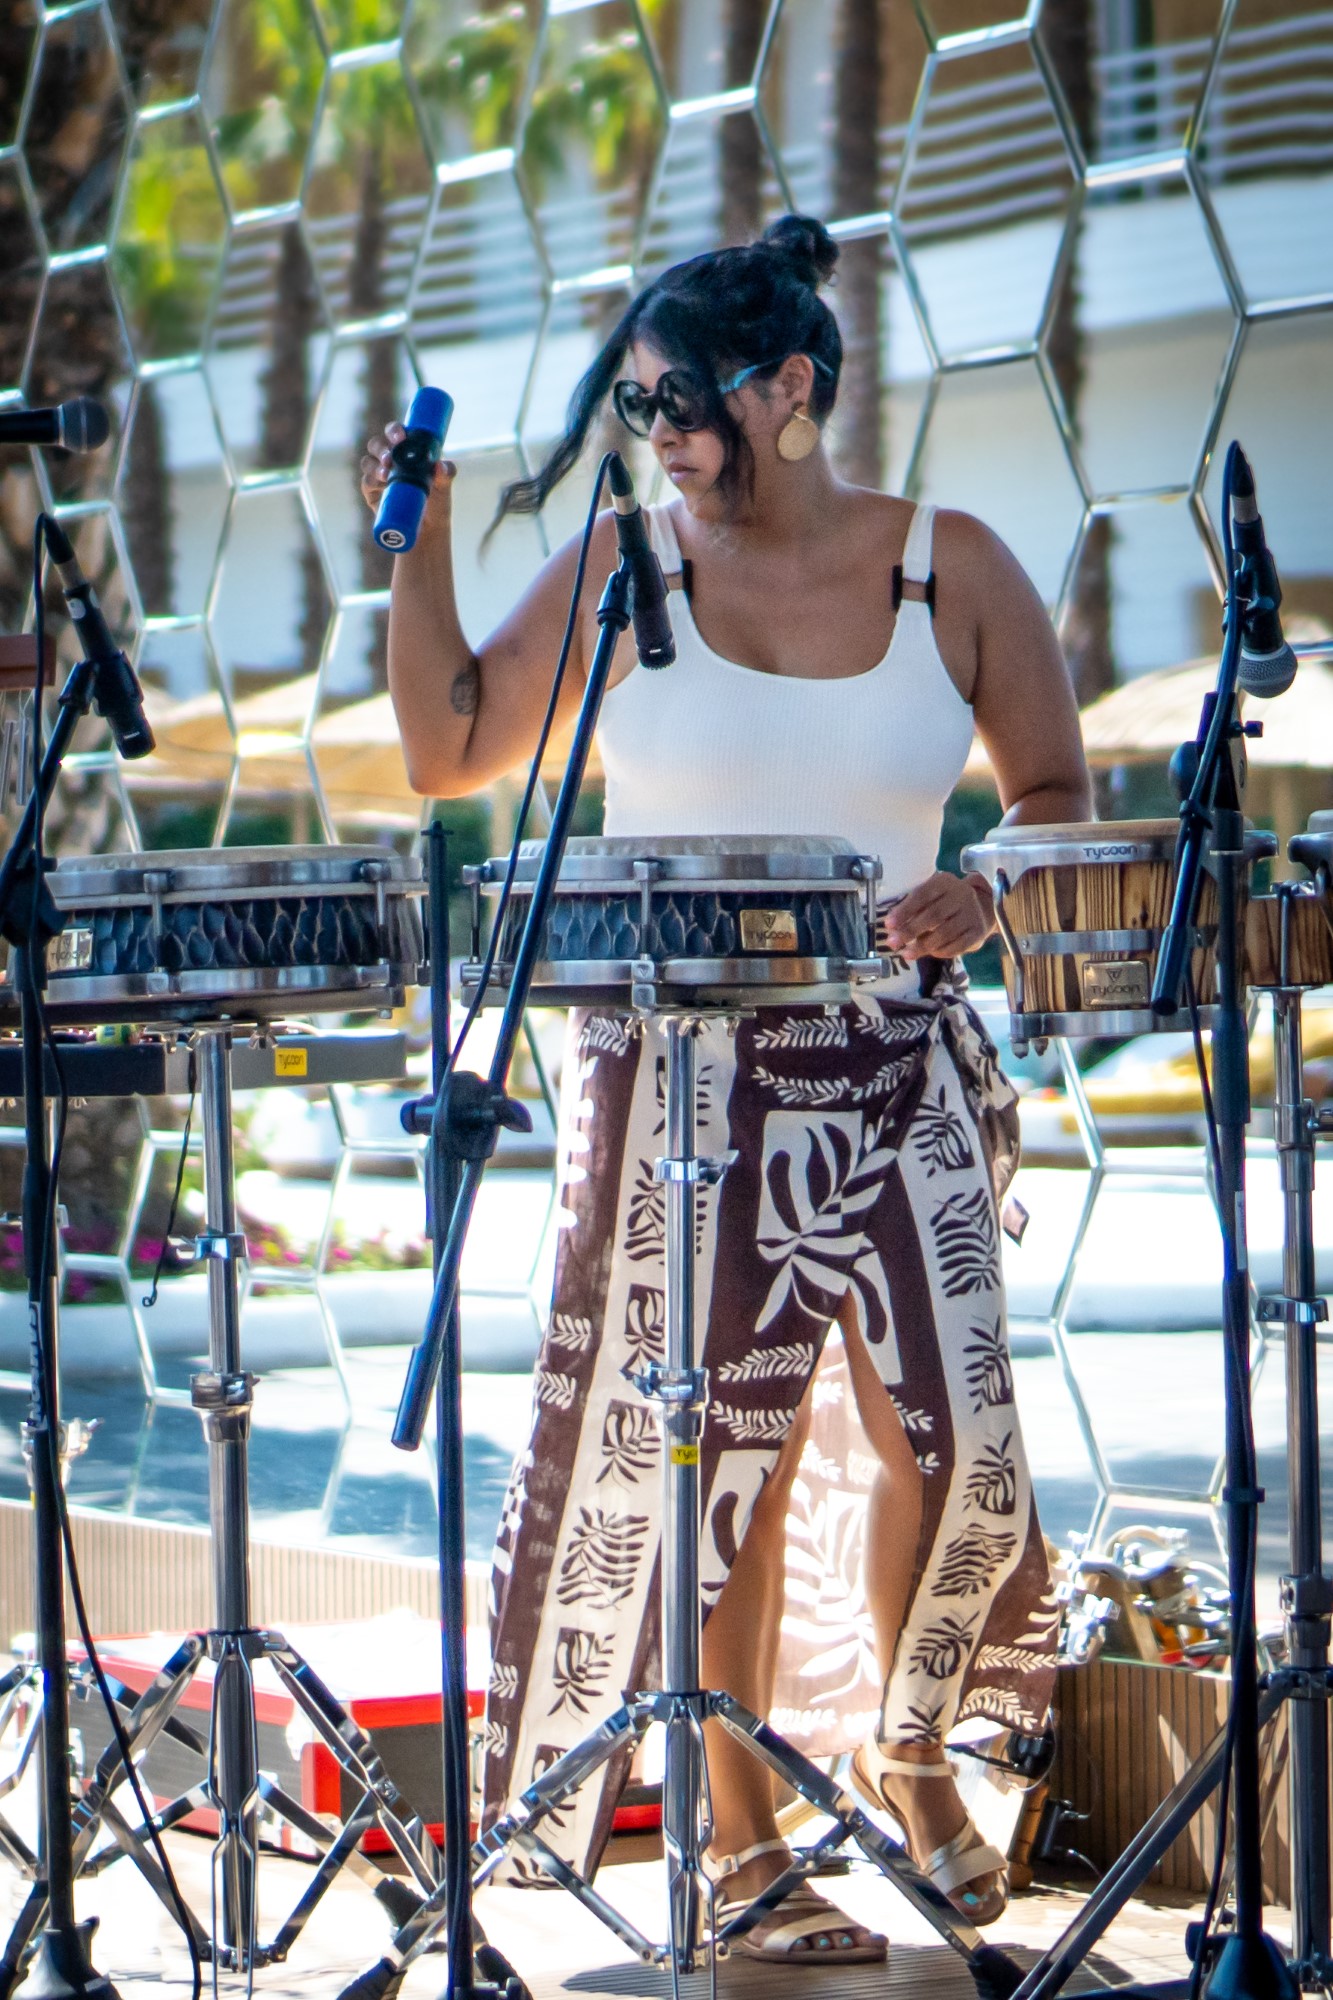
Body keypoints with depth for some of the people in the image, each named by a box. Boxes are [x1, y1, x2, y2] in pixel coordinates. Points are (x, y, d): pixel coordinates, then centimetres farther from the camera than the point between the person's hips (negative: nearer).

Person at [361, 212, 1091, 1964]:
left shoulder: (952, 568, 1)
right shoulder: (623, 571, 1)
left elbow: (1058, 800, 6)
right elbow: (448, 752, 5)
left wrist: (983, 900, -14)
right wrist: (422, 549, -5)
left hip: (898, 1066, 1)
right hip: (681, 1078, 0)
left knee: (960, 1445, -5)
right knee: (719, 1451, 0)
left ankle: (911, 1751, 24)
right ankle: (740, 1835, 14)